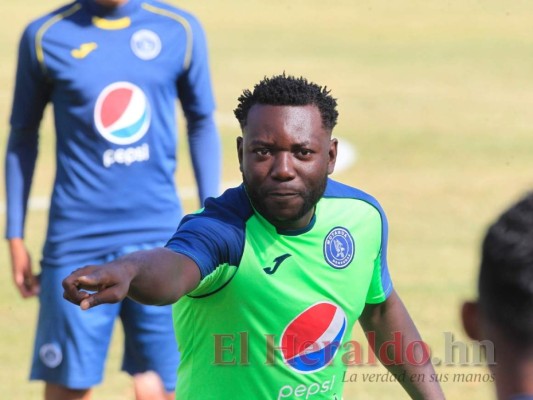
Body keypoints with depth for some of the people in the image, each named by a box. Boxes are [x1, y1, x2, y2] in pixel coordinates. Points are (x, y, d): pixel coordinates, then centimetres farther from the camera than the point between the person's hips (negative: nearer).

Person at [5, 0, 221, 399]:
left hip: (160, 236, 1)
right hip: (77, 243, -1)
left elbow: (202, 125, 13)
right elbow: (23, 136, 9)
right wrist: (15, 237, 7)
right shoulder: (45, 37, 0)